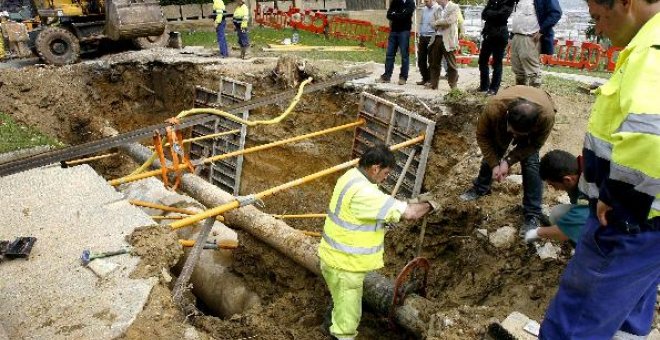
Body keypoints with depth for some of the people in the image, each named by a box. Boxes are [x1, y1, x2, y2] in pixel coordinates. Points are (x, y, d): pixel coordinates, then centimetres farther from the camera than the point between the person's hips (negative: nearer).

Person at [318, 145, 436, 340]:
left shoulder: (352, 176, 0)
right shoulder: (363, 192, -32)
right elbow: (409, 213, -31)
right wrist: (428, 205, -11)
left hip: (337, 256, 10)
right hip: (344, 264, -10)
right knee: (348, 315, 7)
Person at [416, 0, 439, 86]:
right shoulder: (424, 9, 14)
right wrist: (420, 36, 17)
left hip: (432, 38, -7)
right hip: (422, 38, 7)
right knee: (421, 60, 10)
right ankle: (425, 78, 22)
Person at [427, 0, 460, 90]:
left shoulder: (455, 7, -1)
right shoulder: (437, 10, 18)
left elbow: (449, 20, -15)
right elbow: (434, 25, 10)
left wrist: (438, 22, -4)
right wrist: (443, 23, -7)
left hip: (447, 40, -6)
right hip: (437, 38, 6)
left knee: (451, 64, -3)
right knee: (434, 63, 8)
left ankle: (453, 86, 3)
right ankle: (433, 84, 17)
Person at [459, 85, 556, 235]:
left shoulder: (546, 116, -44)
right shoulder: (494, 108, -43)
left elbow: (535, 144, -23)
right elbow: (482, 136, -23)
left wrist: (508, 160, -29)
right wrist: (494, 164, -24)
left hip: (532, 125, -1)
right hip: (502, 125, 2)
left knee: (531, 163, -14)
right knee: (492, 154, 5)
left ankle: (533, 215, -4)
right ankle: (480, 188, 34)